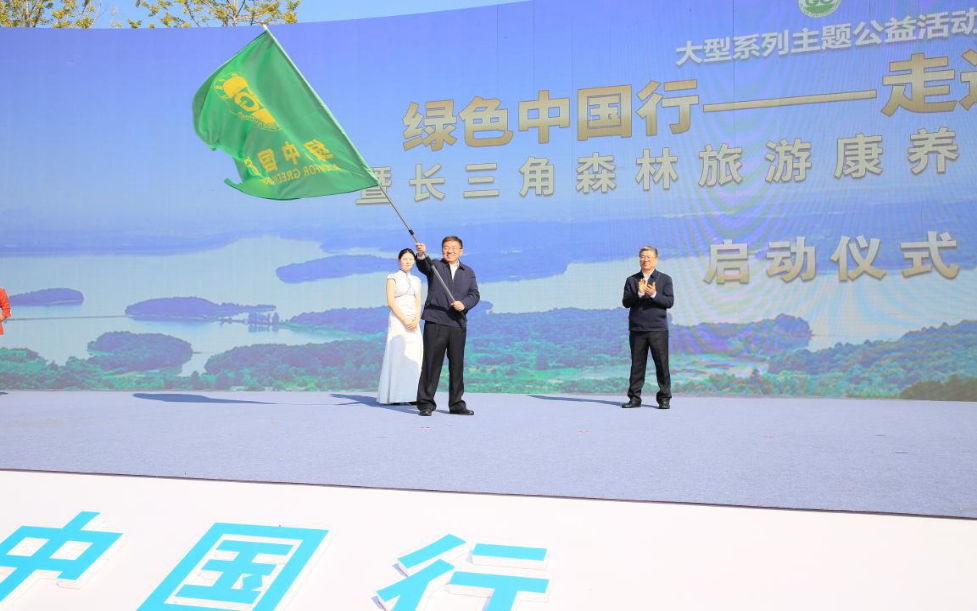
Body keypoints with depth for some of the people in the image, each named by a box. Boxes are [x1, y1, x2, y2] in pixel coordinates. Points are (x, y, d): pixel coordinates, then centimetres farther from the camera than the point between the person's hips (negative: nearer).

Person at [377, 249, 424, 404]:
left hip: (413, 322, 5)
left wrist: (416, 320, -6)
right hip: (398, 320, -5)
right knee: (397, 355, -8)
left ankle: (411, 395, 2)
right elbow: (391, 302, -6)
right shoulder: (393, 278, 2)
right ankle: (394, 396, -5)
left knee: (414, 357, -1)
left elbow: (418, 304, 12)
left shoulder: (416, 280, 17)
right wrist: (405, 320, -14)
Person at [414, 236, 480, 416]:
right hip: (435, 322, -3)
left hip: (458, 324, 3)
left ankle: (456, 404, 17)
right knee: (431, 363, -3)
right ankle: (425, 403, 3)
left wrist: (464, 303, -14)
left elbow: (474, 294, 7)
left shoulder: (468, 272, 17)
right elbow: (424, 265, -16)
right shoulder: (435, 266, 8)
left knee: (457, 364, 7)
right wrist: (421, 255, -39)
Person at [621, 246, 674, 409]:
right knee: (637, 365, 5)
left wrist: (654, 294, -20)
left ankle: (664, 398, 8)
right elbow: (626, 302, -1)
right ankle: (634, 398, 10)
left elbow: (669, 302, -4)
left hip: (658, 329, -1)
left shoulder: (665, 279, 6)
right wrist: (639, 293, -17)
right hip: (636, 329, 1)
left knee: (662, 364, 0)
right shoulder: (631, 280, 9)